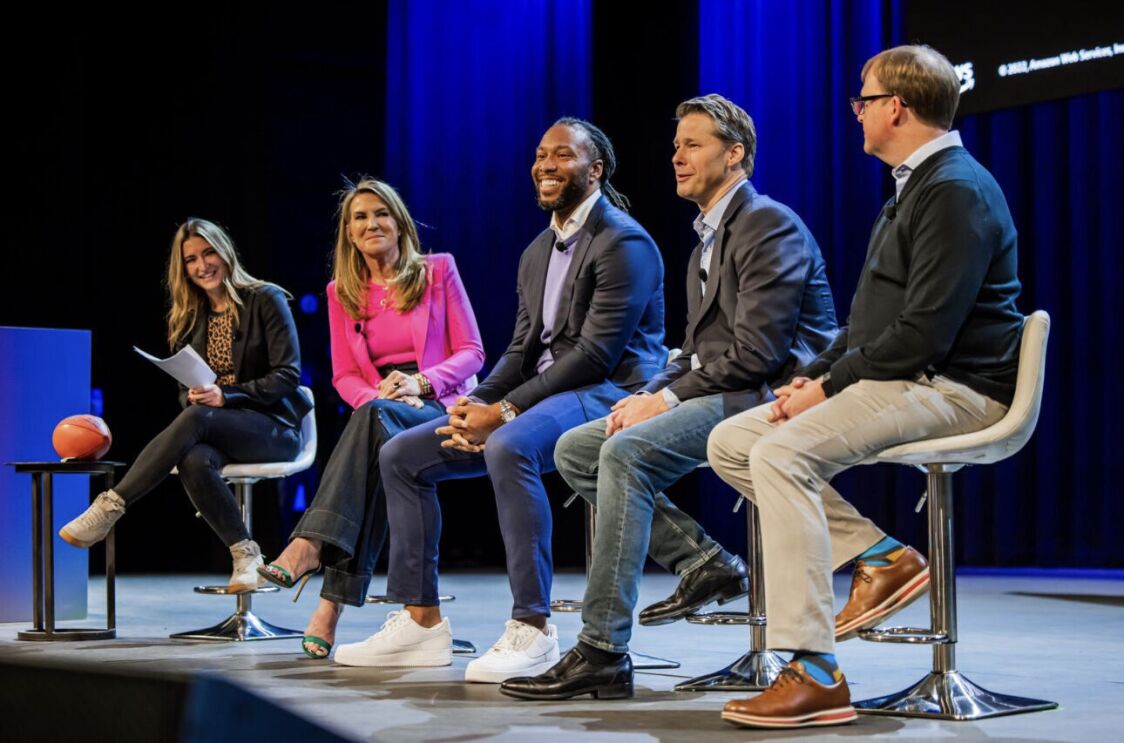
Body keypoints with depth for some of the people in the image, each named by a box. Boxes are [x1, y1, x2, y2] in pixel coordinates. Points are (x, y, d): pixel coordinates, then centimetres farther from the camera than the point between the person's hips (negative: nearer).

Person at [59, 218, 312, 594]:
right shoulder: (189, 317, 15)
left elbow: (287, 376, -8)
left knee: (196, 419, -35)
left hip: (273, 428, -4)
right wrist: (193, 396, -12)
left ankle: (110, 507, -35)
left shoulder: (265, 300, -2)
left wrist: (225, 395, -20)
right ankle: (245, 555, -25)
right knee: (194, 461, -35)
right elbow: (185, 388, 14)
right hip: (215, 431, 4)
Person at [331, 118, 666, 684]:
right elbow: (522, 348, 16)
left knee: (508, 447, -39)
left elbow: (597, 352, -19)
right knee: (401, 455, 2)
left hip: (609, 392, -9)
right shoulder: (537, 253, 19)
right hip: (543, 397, 10)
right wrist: (477, 402, -4)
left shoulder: (623, 243, -10)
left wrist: (505, 410, -20)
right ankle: (421, 621, 3)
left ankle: (532, 629, -33)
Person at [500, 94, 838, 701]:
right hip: (718, 395, 10)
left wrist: (668, 397, -17)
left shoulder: (769, 224, -10)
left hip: (769, 396, -10)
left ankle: (602, 652, -29)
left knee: (625, 451, -30)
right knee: (574, 450, 0)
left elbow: (755, 352, -19)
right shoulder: (707, 240, 22)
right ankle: (703, 561, 0)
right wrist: (650, 395, 1)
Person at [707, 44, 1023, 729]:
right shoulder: (918, 185, 19)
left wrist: (830, 386, -16)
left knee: (782, 452, -29)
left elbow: (925, 333, -23)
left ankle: (816, 676, -29)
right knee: (730, 442, 2)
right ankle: (881, 556, 1)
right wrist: (816, 374, 7)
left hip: (954, 389, -11)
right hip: (902, 381, 11)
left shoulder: (957, 190, -15)